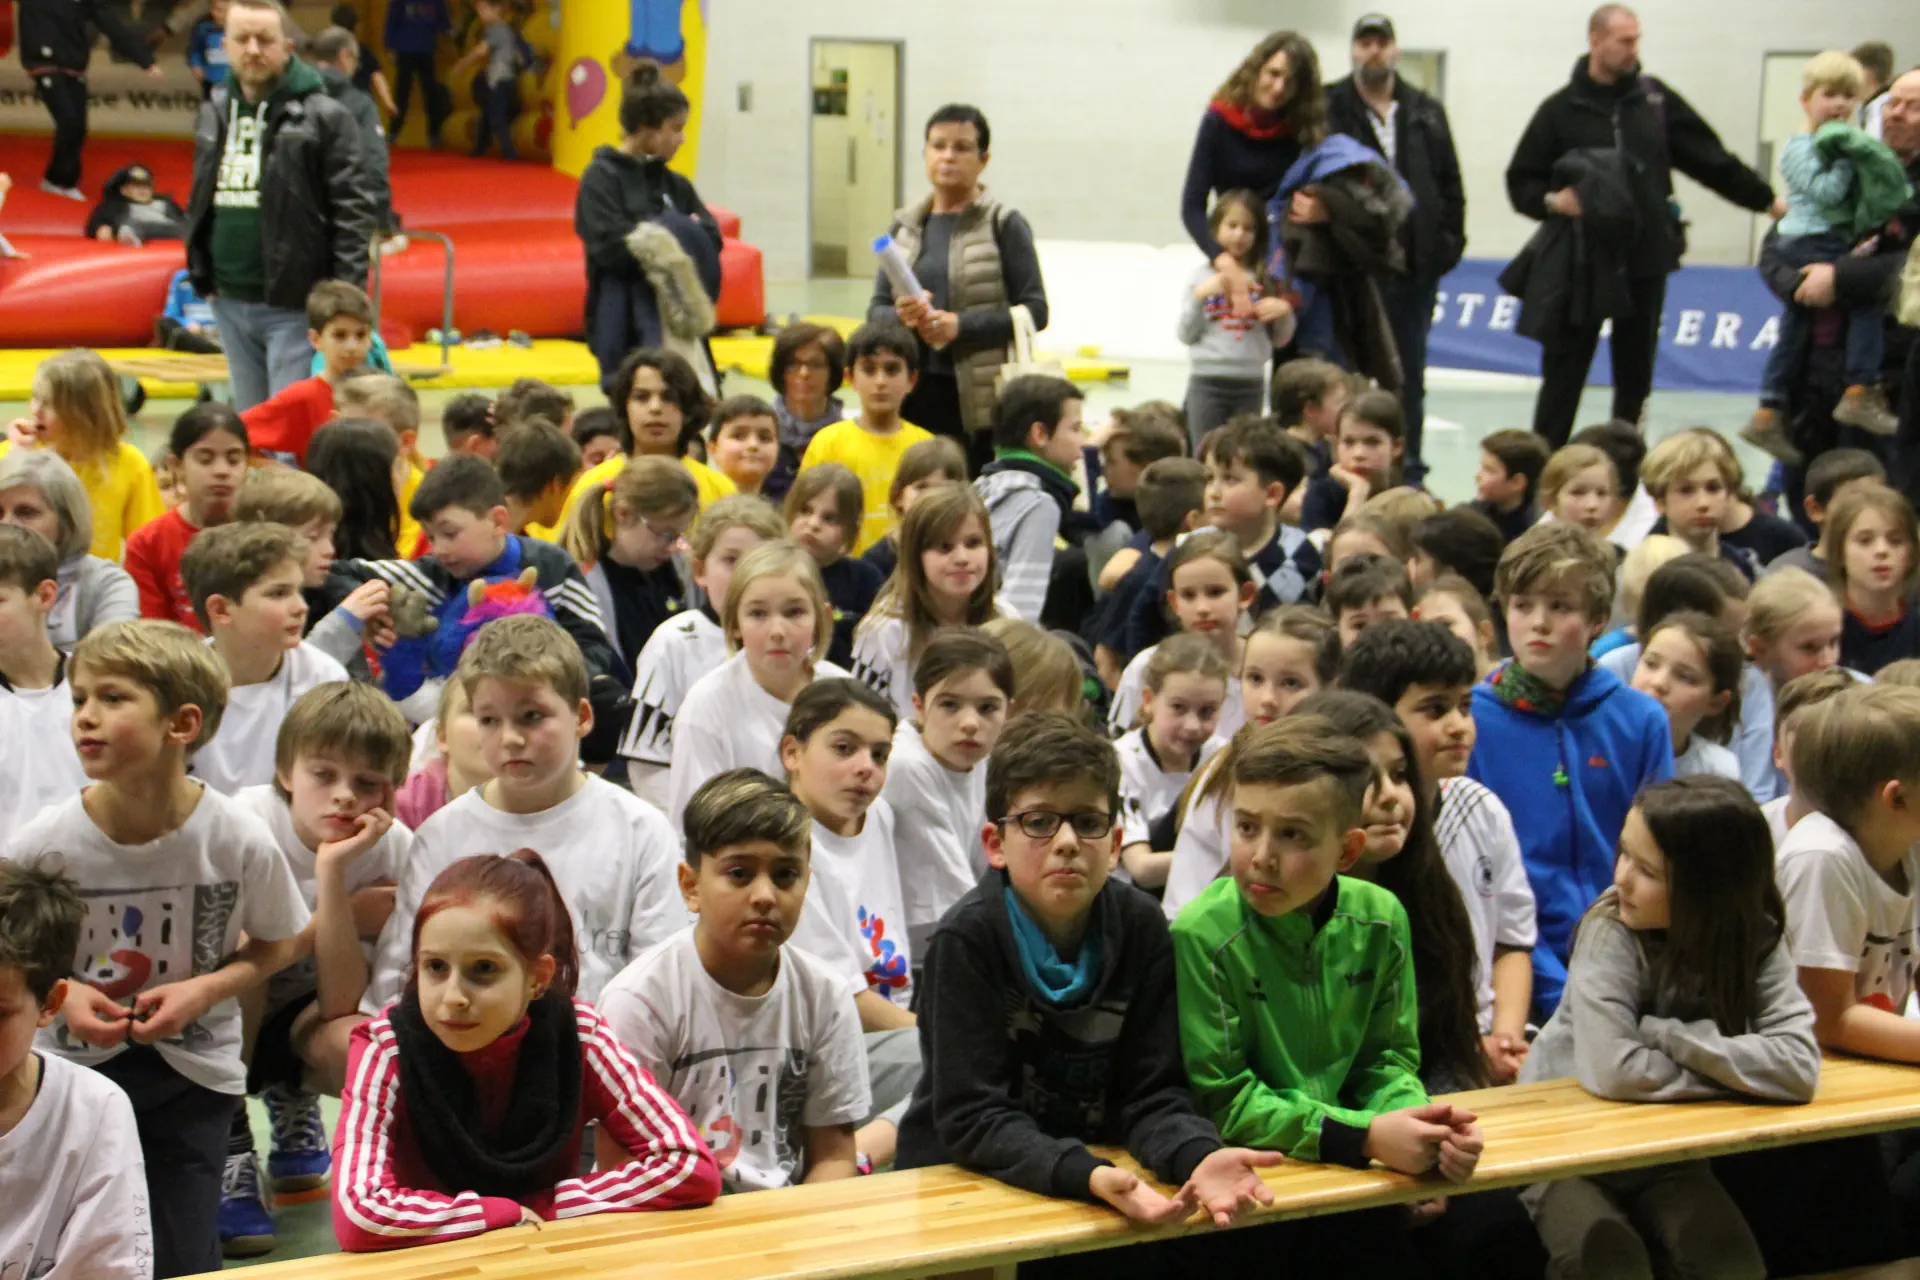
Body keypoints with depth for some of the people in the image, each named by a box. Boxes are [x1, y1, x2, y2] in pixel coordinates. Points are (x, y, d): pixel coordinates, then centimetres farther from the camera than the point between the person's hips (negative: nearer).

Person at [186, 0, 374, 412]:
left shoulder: (322, 117, -8)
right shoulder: (214, 113, 11)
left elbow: (354, 210, -10)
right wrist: (199, 270, 11)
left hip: (295, 304, -6)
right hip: (230, 303, 6)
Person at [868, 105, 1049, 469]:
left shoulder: (1004, 225, 1)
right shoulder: (905, 226, 14)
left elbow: (1034, 310, -4)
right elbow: (876, 309, 14)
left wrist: (961, 325, -15)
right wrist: (902, 316, -9)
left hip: (981, 400, -4)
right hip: (913, 394, 4)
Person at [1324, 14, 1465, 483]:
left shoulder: (1427, 113, 12)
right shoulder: (1328, 111, -1)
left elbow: (1450, 185, 13)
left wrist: (1448, 243, 3)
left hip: (1414, 265, 4)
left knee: (1409, 374, 10)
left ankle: (1409, 472, 17)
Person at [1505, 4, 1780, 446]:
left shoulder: (1654, 98, 8)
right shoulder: (1562, 109, 0)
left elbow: (1709, 158, 13)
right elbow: (1521, 180, 3)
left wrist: (1766, 199, 13)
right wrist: (1551, 201, -17)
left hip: (1645, 263, 3)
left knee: (1635, 376, 8)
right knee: (1563, 374, -1)